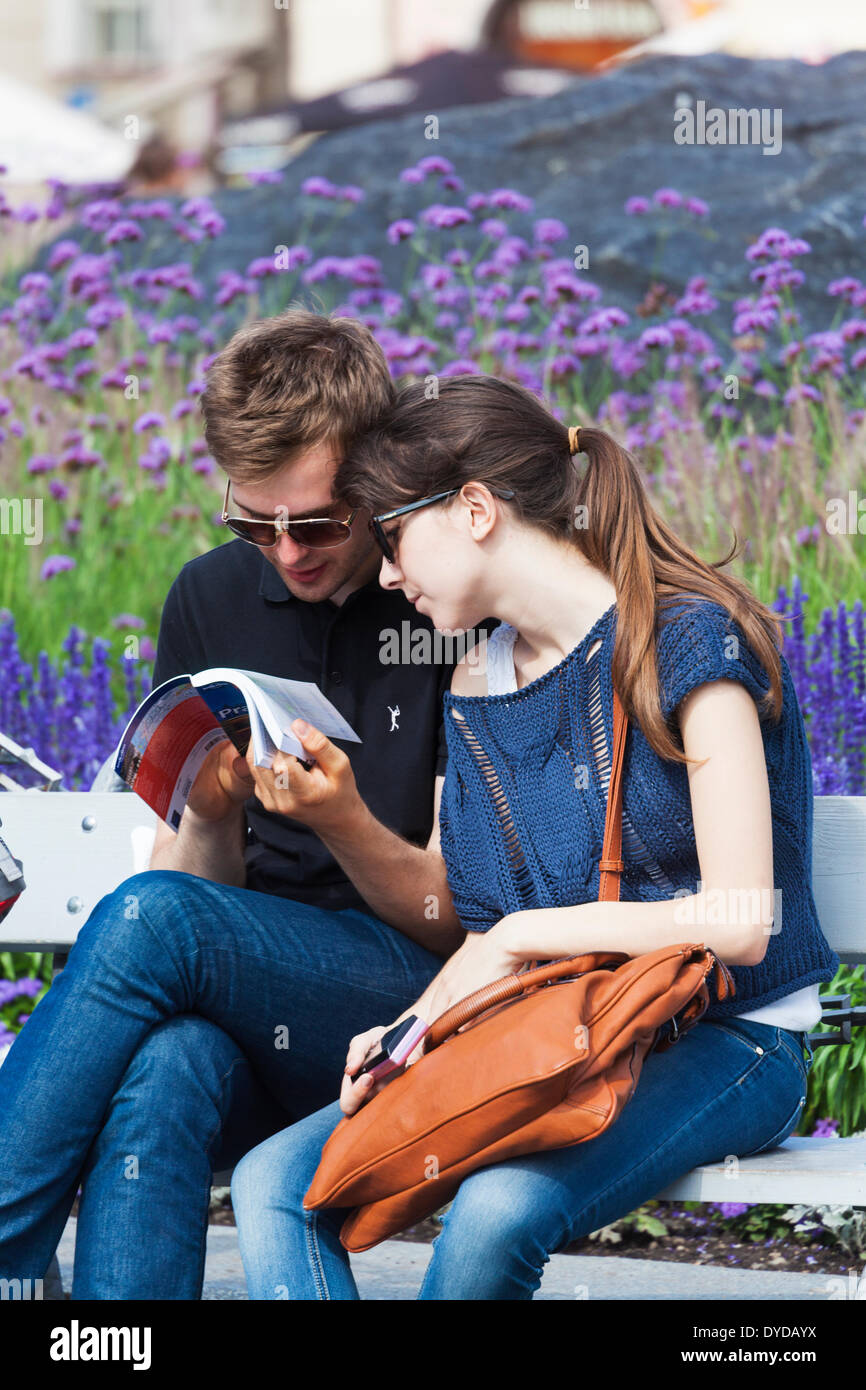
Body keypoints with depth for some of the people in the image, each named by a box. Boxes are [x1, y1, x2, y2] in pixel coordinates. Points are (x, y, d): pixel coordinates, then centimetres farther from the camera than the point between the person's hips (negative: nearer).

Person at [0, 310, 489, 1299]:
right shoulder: (211, 599, 9)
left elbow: (455, 918, -4)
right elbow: (201, 883, 10)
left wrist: (342, 821, -24)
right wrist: (207, 817, -14)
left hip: (420, 1003, -3)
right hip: (255, 1005, 4)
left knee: (149, 918, -29)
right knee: (166, 1068, -34)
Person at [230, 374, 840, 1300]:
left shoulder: (686, 641, -9)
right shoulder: (476, 692, 13)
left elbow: (741, 923, -16)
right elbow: (491, 937, 14)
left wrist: (530, 933, -12)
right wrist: (413, 1026, -6)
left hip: (721, 1042, -7)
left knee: (499, 1208, -35)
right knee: (273, 1182, -15)